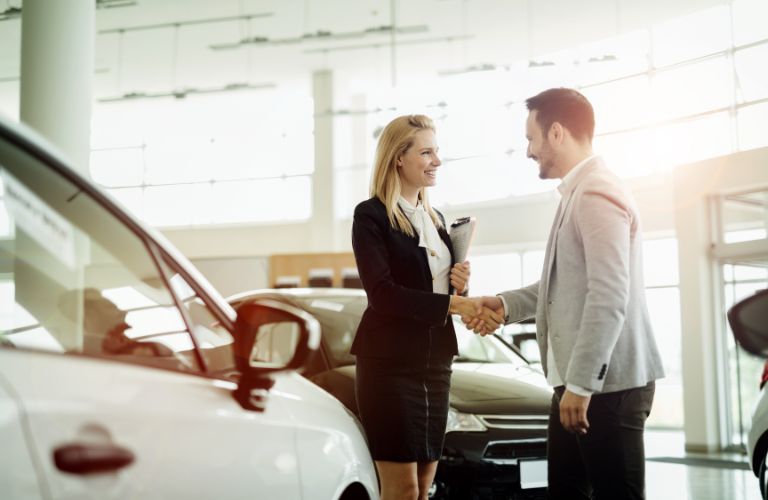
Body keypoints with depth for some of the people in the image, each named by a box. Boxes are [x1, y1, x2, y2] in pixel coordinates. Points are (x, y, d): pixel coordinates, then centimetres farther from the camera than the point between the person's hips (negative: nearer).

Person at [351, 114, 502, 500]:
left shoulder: (435, 218, 15)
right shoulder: (371, 215, -7)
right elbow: (382, 292, -18)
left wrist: (460, 286, -1)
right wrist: (452, 304, -25)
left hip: (435, 364, 7)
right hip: (390, 364, -7)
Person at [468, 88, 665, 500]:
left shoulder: (597, 193, -15)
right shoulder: (577, 193, 17)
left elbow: (609, 297, -23)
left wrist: (581, 384, -23)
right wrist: (507, 304, 15)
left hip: (607, 382, -10)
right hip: (578, 380, 10)